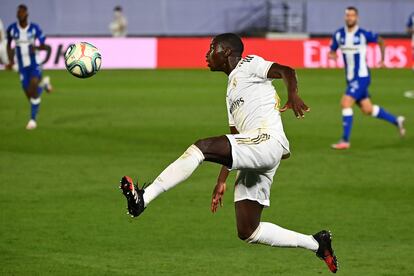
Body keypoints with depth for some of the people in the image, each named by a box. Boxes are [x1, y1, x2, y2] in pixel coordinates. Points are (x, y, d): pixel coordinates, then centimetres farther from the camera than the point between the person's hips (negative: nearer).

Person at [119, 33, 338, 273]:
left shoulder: (248, 65, 8)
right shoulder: (232, 91, 33)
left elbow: (286, 71, -11)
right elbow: (235, 143, 33)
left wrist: (293, 96, -32)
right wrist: (221, 181, 28)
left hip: (268, 141, -10)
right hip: (251, 160, 10)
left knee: (201, 147, -26)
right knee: (248, 232, 6)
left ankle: (143, 198, -33)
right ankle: (315, 244, 16)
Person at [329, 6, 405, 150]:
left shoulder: (363, 34, -11)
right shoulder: (338, 34, 1)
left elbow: (380, 41, 5)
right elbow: (332, 51, 10)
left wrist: (382, 59, 11)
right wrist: (332, 55, -14)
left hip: (361, 77, -6)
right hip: (351, 79, 6)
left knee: (345, 103, -20)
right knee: (367, 109, 12)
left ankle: (345, 140, -16)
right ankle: (396, 121, 33)